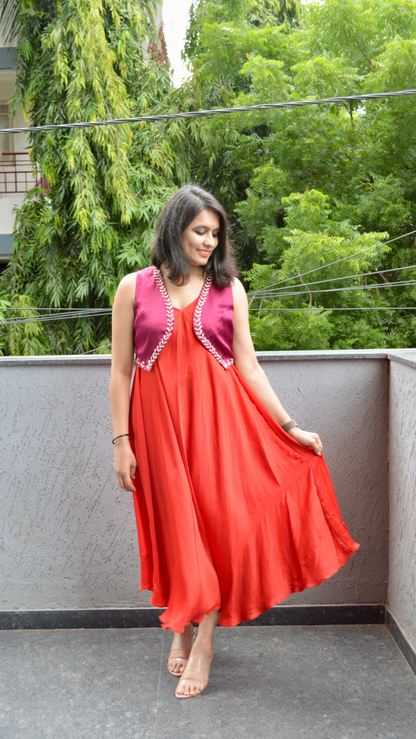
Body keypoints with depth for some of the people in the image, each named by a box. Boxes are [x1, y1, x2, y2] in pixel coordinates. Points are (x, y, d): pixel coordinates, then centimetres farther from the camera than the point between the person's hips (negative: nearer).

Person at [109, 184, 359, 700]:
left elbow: (248, 366, 5)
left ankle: (202, 643, 10)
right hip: (159, 422, 0)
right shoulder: (135, 288, 2)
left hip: (217, 419, 1)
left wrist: (289, 426, 1)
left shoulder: (229, 288, 5)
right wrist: (121, 441, -3)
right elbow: (120, 371, 2)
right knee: (175, 525, 6)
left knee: (217, 518, -2)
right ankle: (180, 628, 26)